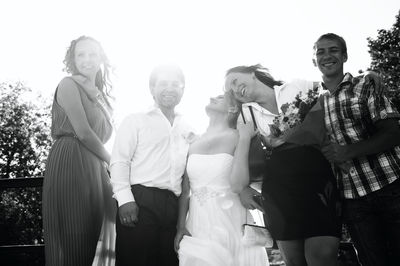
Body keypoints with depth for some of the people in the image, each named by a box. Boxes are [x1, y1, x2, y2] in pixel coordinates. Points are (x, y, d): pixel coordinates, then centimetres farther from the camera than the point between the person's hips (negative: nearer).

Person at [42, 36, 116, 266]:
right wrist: (112, 160, -1)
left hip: (94, 168, 7)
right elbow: (83, 132, -10)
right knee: (73, 238, -6)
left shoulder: (101, 96, 21)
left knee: (93, 236, 6)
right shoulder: (68, 85, -1)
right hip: (69, 164, -7)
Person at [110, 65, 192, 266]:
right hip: (140, 202, -4)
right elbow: (119, 161, -1)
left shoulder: (187, 129, 19)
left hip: (172, 205, 4)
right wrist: (125, 199, -13)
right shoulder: (136, 121, 6)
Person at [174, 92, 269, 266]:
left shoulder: (237, 138, -5)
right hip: (198, 226, 3)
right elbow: (185, 190, 8)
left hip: (230, 224, -3)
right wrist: (181, 227, 0)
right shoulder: (193, 142, 6)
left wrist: (244, 139, -14)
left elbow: (238, 186, -17)